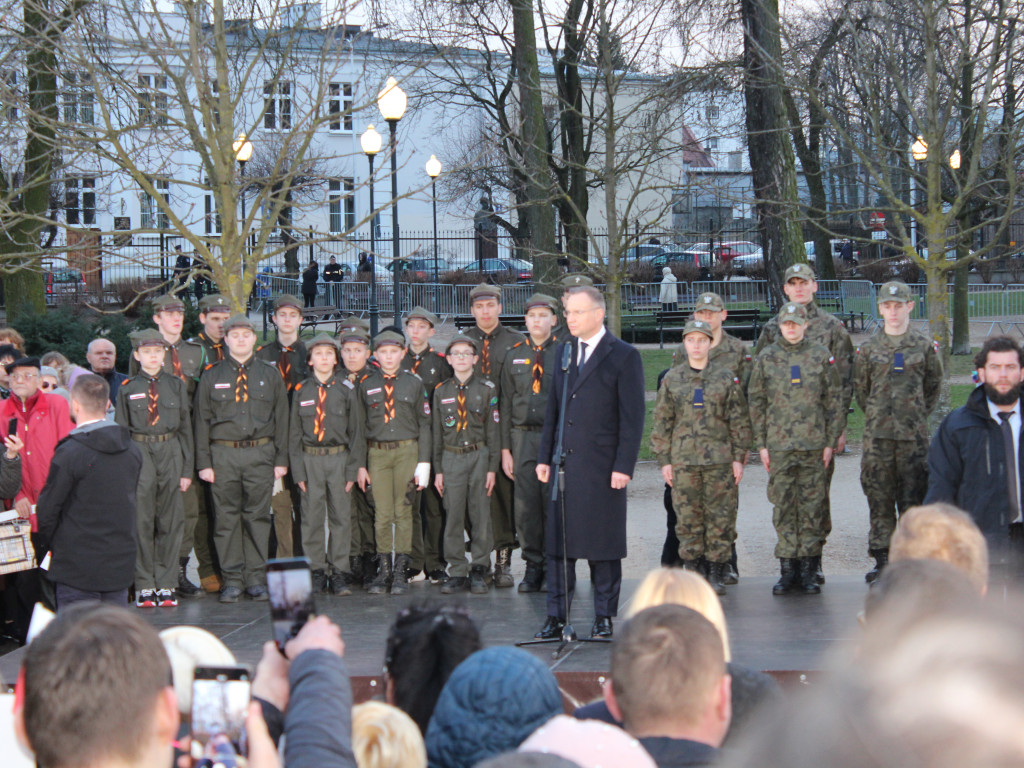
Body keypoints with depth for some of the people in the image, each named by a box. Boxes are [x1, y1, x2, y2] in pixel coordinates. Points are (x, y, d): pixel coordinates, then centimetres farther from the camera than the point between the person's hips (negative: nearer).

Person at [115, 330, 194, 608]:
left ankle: (165, 585, 9)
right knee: (142, 521, -1)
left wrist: (188, 469, 3)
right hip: (139, 453, -1)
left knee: (171, 521, 2)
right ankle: (144, 586, 6)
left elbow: (186, 427, 8)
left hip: (171, 453, 1)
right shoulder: (128, 389, 5)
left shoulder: (177, 385, 8)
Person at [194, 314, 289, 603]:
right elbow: (202, 421, 7)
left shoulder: (270, 374, 10)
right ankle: (232, 579, 7)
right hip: (223, 454, 0)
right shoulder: (212, 376, 8)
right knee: (226, 519, 1)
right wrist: (204, 462, 0)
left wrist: (281, 458, 4)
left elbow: (281, 418, 10)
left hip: (260, 453, 0)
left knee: (258, 517, 1)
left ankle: (256, 578, 8)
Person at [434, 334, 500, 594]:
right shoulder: (441, 392, 8)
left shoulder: (486, 390, 3)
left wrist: (492, 467, -4)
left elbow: (493, 431, 2)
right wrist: (438, 470, 6)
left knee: (480, 514, 0)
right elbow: (437, 432, 10)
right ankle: (457, 572, 6)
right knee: (453, 516, 0)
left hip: (479, 456, -1)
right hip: (451, 458, 1)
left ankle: (479, 570, 9)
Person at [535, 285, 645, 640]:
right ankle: (556, 616, 11)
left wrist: (623, 466, -13)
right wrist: (544, 457, 10)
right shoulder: (563, 354, 14)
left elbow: (632, 418, -7)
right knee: (558, 542, 5)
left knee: (604, 543, 2)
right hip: (565, 463, 5)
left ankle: (604, 616, 12)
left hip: (602, 465, -5)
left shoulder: (623, 356, -4)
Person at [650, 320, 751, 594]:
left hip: (720, 459, -1)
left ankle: (716, 574, 8)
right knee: (687, 519, 1)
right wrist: (664, 460, 3)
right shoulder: (671, 380, 7)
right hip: (683, 460, 1)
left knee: (721, 518, -1)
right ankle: (691, 571, 10)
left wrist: (738, 457, 0)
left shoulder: (725, 378, 5)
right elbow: (662, 422, 8)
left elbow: (739, 420, 6)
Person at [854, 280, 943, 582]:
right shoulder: (869, 348, 5)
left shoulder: (924, 347, 4)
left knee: (913, 498, 1)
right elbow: (860, 387, 15)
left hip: (914, 433, -1)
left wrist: (918, 415, 12)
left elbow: (934, 385, 14)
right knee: (879, 499, 2)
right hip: (877, 434, 1)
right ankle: (882, 560, 8)